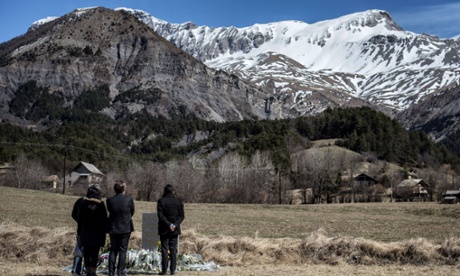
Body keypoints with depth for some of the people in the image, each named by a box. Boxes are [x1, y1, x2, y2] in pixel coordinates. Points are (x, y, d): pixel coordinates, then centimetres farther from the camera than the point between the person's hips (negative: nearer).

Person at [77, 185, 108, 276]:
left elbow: (79, 219, 6)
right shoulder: (100, 205, -8)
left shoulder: (83, 204, 0)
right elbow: (104, 220, -4)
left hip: (85, 232, 3)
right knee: (95, 253, 1)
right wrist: (103, 233, 5)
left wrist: (80, 231, 14)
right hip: (97, 232, -2)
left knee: (86, 252, 10)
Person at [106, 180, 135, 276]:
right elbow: (132, 212, 2)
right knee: (123, 250, 5)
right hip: (126, 228, -2)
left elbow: (110, 211, 5)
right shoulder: (129, 199, -11)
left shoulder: (110, 200, -8)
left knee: (113, 250, 13)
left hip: (113, 228, 2)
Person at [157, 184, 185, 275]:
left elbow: (160, 215, -12)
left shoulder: (161, 201, -5)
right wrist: (175, 225, -10)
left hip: (164, 229, -2)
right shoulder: (178, 201, 0)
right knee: (173, 249, 8)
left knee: (164, 249, 3)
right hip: (175, 230, 2)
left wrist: (169, 224, -13)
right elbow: (181, 215, -5)